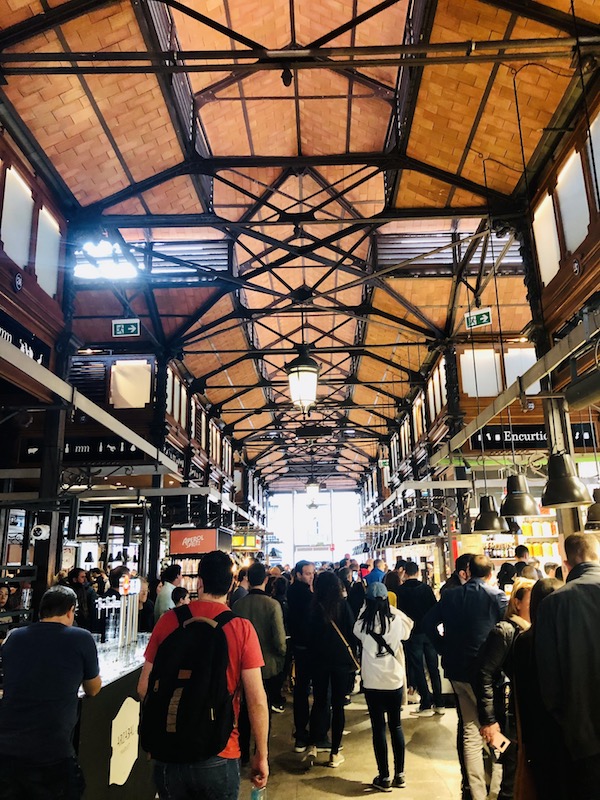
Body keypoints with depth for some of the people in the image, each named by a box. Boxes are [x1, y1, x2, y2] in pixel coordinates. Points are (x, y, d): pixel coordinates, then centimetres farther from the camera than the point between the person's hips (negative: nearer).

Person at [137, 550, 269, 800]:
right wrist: (262, 755, 1)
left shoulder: (168, 620, -7)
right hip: (219, 756, -2)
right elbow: (257, 700, -12)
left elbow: (144, 688, 1)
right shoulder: (242, 628, -13)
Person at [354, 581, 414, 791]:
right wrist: (390, 608, 13)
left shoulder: (363, 623, -12)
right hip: (395, 680, 2)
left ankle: (384, 777, 17)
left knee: (378, 729, 9)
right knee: (396, 726, 16)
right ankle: (399, 775, 24)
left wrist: (366, 607, 10)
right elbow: (408, 630, 12)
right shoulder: (396, 620, -11)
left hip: (372, 683, -2)